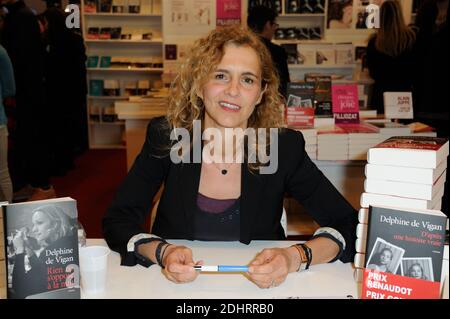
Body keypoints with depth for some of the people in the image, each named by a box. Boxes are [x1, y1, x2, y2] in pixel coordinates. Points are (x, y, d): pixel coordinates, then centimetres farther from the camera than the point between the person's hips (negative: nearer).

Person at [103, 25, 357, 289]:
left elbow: (348, 224, -10)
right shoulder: (166, 137, -9)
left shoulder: (285, 147, -11)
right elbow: (117, 220, -8)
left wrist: (296, 257, -29)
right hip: (179, 285, -1)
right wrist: (162, 253, -27)